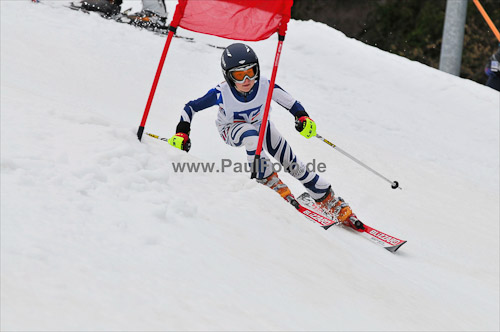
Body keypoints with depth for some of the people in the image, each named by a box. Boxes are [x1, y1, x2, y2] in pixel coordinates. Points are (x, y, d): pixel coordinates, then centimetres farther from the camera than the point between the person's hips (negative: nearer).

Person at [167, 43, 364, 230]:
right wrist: (182, 133, -32)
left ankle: (335, 205, 4)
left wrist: (303, 118, -38)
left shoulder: (266, 86, -32)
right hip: (231, 130, -2)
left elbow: (291, 104, -20)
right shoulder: (221, 94, -35)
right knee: (251, 134, -39)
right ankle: (269, 181, -27)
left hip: (260, 125, 2)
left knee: (292, 163, -5)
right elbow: (191, 108, -22)